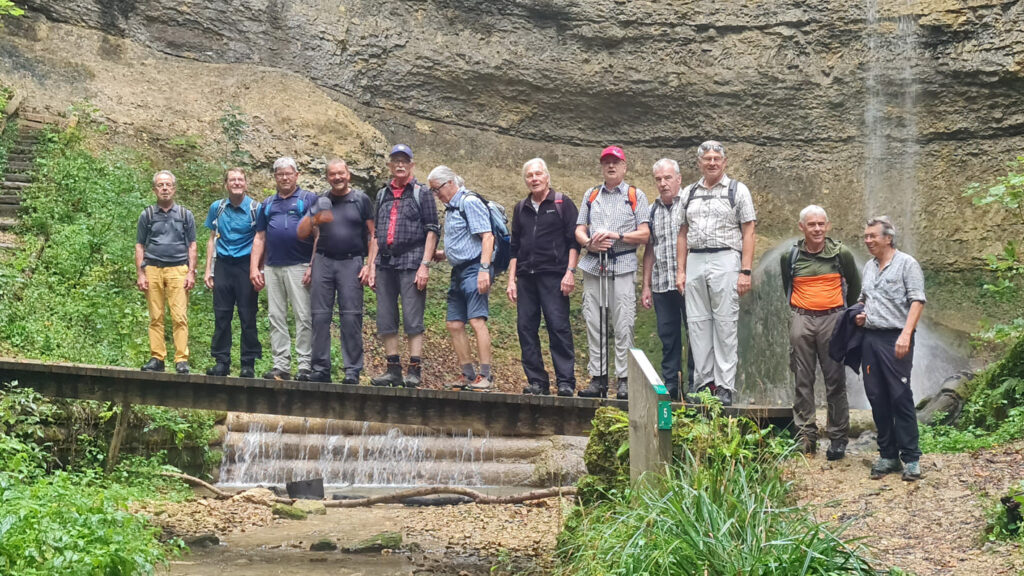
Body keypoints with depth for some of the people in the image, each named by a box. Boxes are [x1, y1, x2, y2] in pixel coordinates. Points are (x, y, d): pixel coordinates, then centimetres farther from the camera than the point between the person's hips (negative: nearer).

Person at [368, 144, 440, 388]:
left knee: (412, 320, -7)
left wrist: (424, 265, -11)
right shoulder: (382, 195, 19)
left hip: (411, 261, -5)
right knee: (385, 320, 5)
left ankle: (415, 371, -4)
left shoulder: (422, 193, 4)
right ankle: (393, 370, 11)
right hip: (385, 263, 5)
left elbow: (432, 230, -2)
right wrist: (372, 265, 13)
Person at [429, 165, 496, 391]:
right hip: (458, 271, 10)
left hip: (474, 269, -10)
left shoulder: (470, 202, -8)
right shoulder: (451, 207, 20)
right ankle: (468, 375, 14)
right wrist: (444, 254, 16)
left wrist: (484, 269, -25)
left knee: (477, 321, -16)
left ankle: (485, 376, -16)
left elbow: (487, 237, -17)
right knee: (454, 324, 7)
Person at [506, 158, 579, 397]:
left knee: (559, 327, -10)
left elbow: (574, 241, -1)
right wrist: (511, 280, 13)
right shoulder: (520, 209, 18)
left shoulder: (562, 204, 4)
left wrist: (570, 272, -11)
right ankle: (537, 381, 8)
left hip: (553, 276, -5)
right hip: (526, 277, 5)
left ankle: (566, 381, -7)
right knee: (526, 328, 2)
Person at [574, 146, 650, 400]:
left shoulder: (636, 196, 9)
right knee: (594, 325, 1)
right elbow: (579, 230, 14)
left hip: (623, 266, -3)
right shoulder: (591, 195, 19)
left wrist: (616, 236, -12)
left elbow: (644, 234, 1)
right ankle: (597, 377, 6)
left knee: (624, 326, -7)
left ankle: (625, 380, -4)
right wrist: (590, 243, -8)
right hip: (593, 265, 3)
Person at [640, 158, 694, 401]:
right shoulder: (652, 210, 15)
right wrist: (646, 285, 14)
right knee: (667, 336, 9)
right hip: (661, 284, 5)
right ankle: (670, 387, 15)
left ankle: (695, 386, 4)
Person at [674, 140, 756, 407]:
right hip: (695, 262, 4)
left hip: (725, 260, -4)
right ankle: (703, 383, 11)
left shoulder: (737, 190, 4)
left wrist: (745, 272, -10)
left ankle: (725, 387, -2)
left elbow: (748, 233, -2)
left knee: (725, 325, -5)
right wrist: (680, 271, 8)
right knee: (698, 324, 4)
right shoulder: (689, 192, 16)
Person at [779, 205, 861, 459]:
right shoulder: (790, 256, 4)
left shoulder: (841, 254, 2)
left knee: (835, 381, 1)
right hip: (801, 321, 1)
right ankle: (805, 435, 8)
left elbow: (854, 286, 15)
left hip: (833, 319, -1)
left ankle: (838, 438, 8)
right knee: (803, 381, 2)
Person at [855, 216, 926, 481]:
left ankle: (911, 458, -2)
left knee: (901, 398, -7)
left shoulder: (906, 264, -3)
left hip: (895, 339, -7)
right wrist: (860, 314, 9)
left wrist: (906, 335, -20)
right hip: (870, 338, 7)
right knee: (877, 398, 6)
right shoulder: (869, 267, 18)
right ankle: (887, 455, 14)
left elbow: (917, 301, -10)